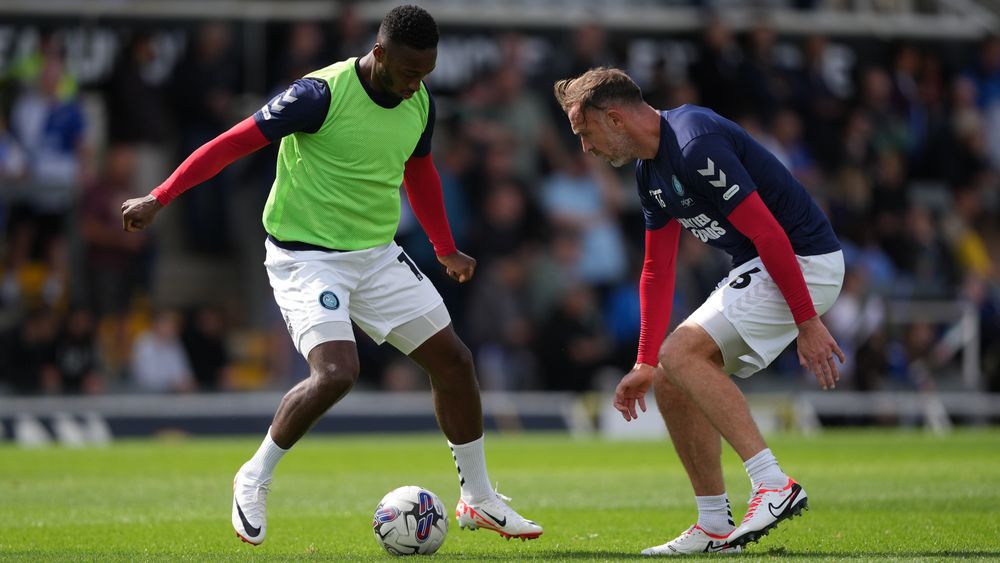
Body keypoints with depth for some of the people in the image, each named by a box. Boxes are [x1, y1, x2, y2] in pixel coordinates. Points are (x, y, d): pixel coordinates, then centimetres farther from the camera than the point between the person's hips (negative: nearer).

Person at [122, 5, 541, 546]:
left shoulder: (418, 104, 1)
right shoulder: (322, 94, -21)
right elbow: (235, 142, -17)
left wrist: (447, 251, 23)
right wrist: (159, 198, -19)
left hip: (378, 254, 7)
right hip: (307, 254, -7)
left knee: (454, 361, 5)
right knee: (336, 372, -26)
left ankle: (478, 500, 21)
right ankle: (254, 480, -4)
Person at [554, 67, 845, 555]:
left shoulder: (696, 145, -22)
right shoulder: (651, 169, 10)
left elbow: (769, 234, -25)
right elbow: (657, 269, 16)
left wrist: (807, 323, -24)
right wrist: (645, 365, 14)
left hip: (802, 263, -10)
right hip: (756, 269, 10)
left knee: (681, 354, -20)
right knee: (671, 382, 6)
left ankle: (773, 486, -22)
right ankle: (715, 528, 12)